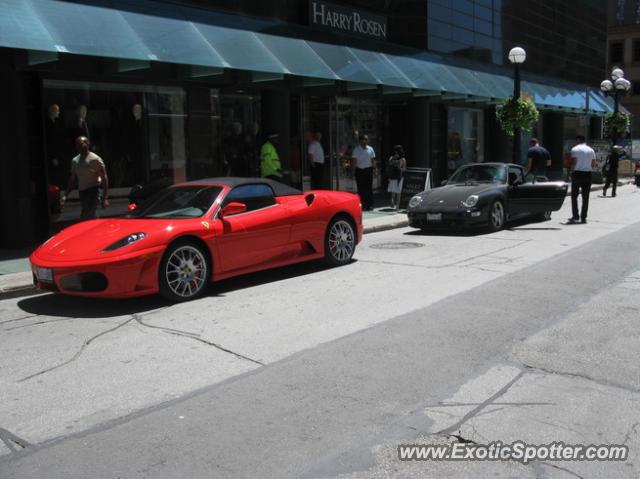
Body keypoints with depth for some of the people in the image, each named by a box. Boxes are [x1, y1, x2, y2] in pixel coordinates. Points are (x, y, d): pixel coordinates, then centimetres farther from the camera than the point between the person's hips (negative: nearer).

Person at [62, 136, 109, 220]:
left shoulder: (95, 159, -9)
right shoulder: (75, 161, 10)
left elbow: (104, 178, -11)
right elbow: (72, 180, 18)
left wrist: (105, 198, -17)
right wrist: (65, 195, 9)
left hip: (93, 192, -7)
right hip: (82, 193, 7)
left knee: (85, 218, -16)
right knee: (92, 217, 13)